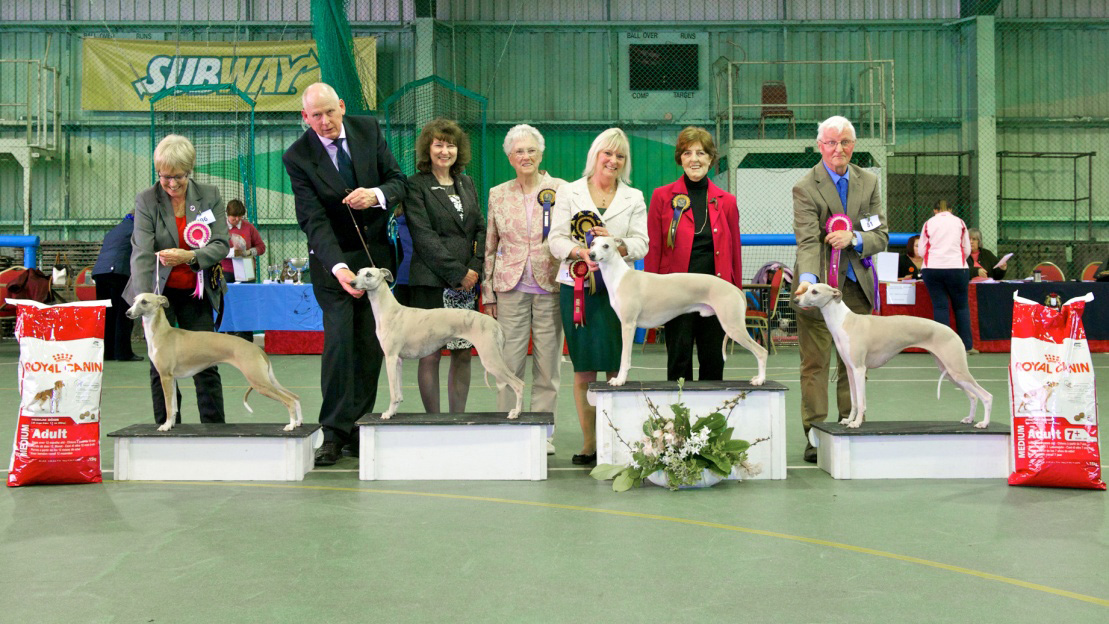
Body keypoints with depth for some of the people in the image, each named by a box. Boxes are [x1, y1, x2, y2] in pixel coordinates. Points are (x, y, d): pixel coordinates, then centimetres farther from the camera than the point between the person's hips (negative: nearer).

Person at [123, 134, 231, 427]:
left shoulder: (209, 196, -3)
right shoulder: (146, 200, -9)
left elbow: (221, 245, -8)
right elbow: (142, 253, -18)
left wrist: (190, 256, -28)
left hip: (197, 293, 1)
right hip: (159, 292, -1)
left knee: (206, 363, -1)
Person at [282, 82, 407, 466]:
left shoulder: (368, 129, 0)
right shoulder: (297, 156, -10)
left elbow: (399, 180, 3)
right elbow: (313, 220, -16)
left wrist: (377, 195, -21)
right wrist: (338, 268, -30)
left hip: (376, 252, 4)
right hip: (332, 259, -3)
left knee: (371, 344, 3)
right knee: (339, 340, -13)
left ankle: (358, 428, 12)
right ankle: (333, 433, -7)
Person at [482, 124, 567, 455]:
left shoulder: (560, 189, 4)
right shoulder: (498, 195, 10)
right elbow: (490, 247, 12)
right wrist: (488, 293, 8)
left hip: (550, 287, -1)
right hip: (511, 289, 1)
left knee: (547, 364, 3)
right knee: (509, 363, 0)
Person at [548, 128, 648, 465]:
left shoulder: (634, 198, 13)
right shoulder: (569, 193, 10)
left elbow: (641, 244, 4)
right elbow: (556, 239, 3)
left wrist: (615, 244, -16)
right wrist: (580, 252, -16)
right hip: (577, 287, 0)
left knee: (617, 368, -3)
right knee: (583, 370, 1)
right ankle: (588, 442, 10)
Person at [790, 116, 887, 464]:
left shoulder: (869, 182, 10)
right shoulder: (805, 188, -6)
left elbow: (882, 237, 7)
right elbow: (807, 241, -18)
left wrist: (854, 238, -14)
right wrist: (807, 278, -34)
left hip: (857, 286, 5)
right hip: (820, 286, -4)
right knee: (815, 363, -2)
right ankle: (815, 437, 4)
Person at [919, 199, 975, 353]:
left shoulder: (928, 223, 8)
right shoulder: (959, 222, 10)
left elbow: (922, 249, 8)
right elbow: (967, 250, 10)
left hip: (932, 269, 0)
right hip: (956, 268, 0)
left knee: (940, 306, 1)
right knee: (961, 306, 7)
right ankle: (967, 345, 6)